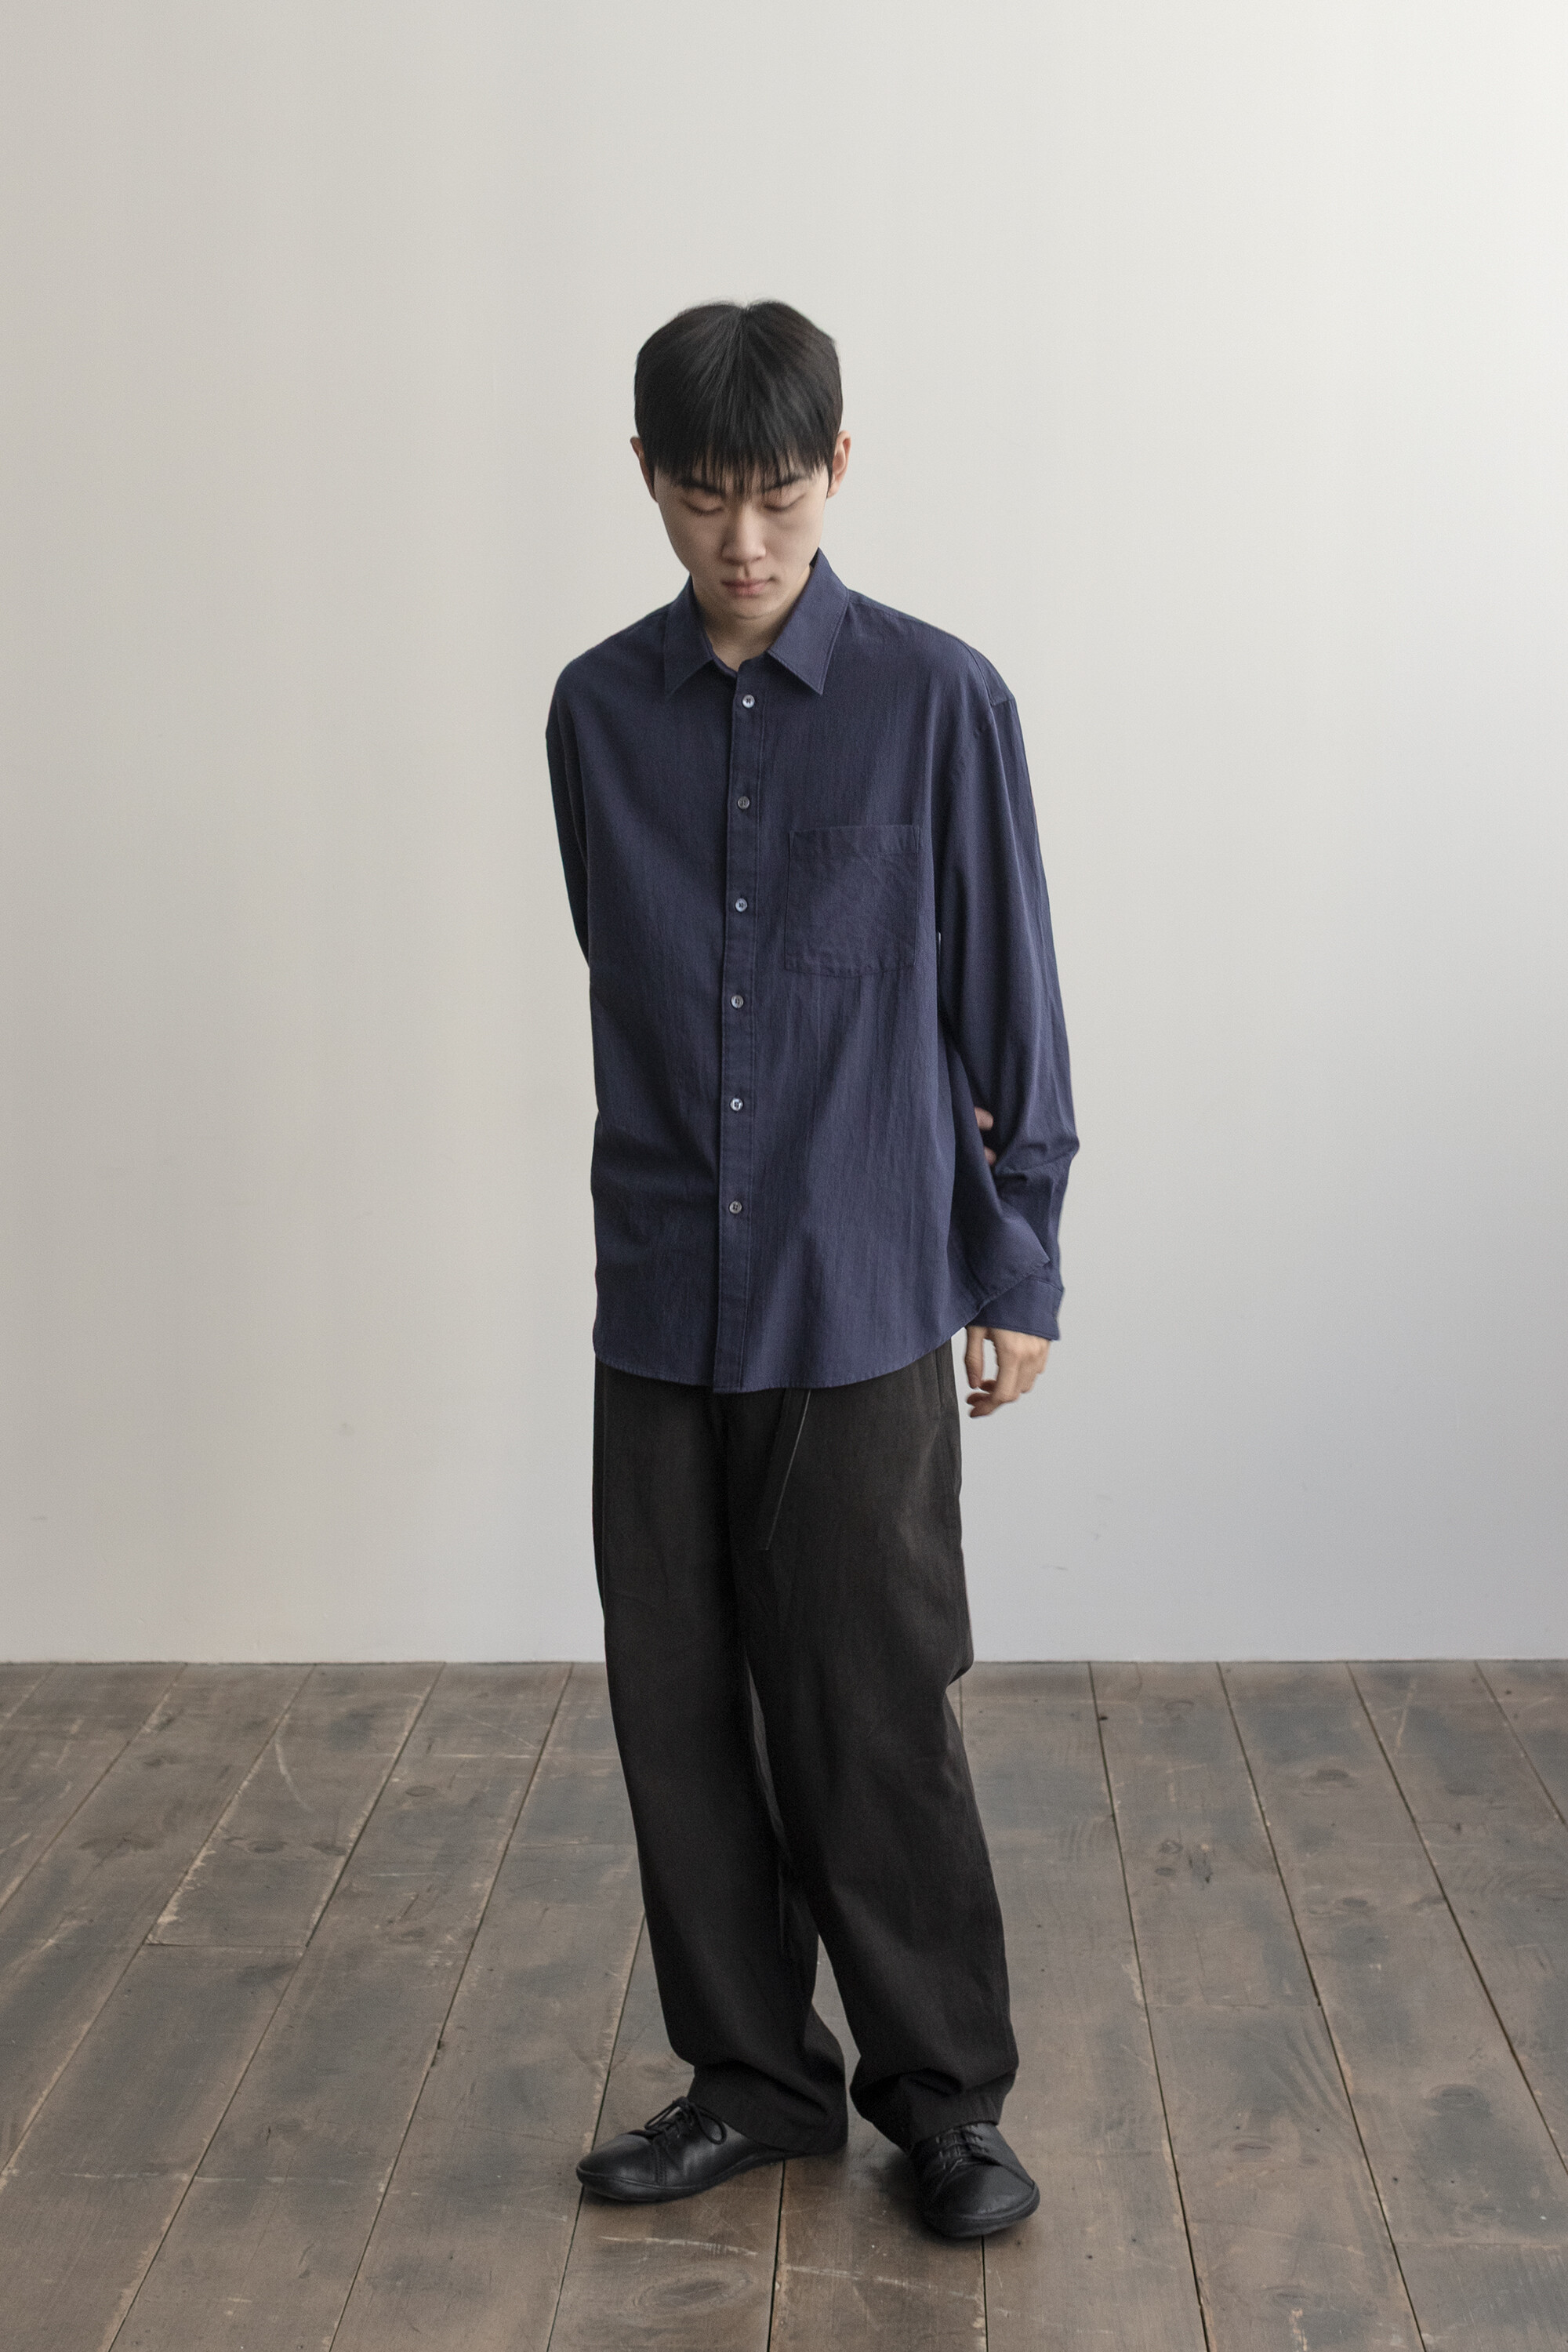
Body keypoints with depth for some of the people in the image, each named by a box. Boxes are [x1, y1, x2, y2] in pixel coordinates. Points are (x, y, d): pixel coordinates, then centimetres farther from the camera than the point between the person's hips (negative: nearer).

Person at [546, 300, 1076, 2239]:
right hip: (659, 1304, 4)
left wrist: (1018, 1261, 2)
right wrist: (717, 1144, 9)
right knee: (679, 1710, 9)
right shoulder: (598, 711, 5)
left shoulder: (938, 700, -4)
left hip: (864, 1313, -3)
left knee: (875, 1720, 2)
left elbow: (1007, 1000, 0)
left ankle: (945, 2094, 20)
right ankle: (754, 2075, 26)